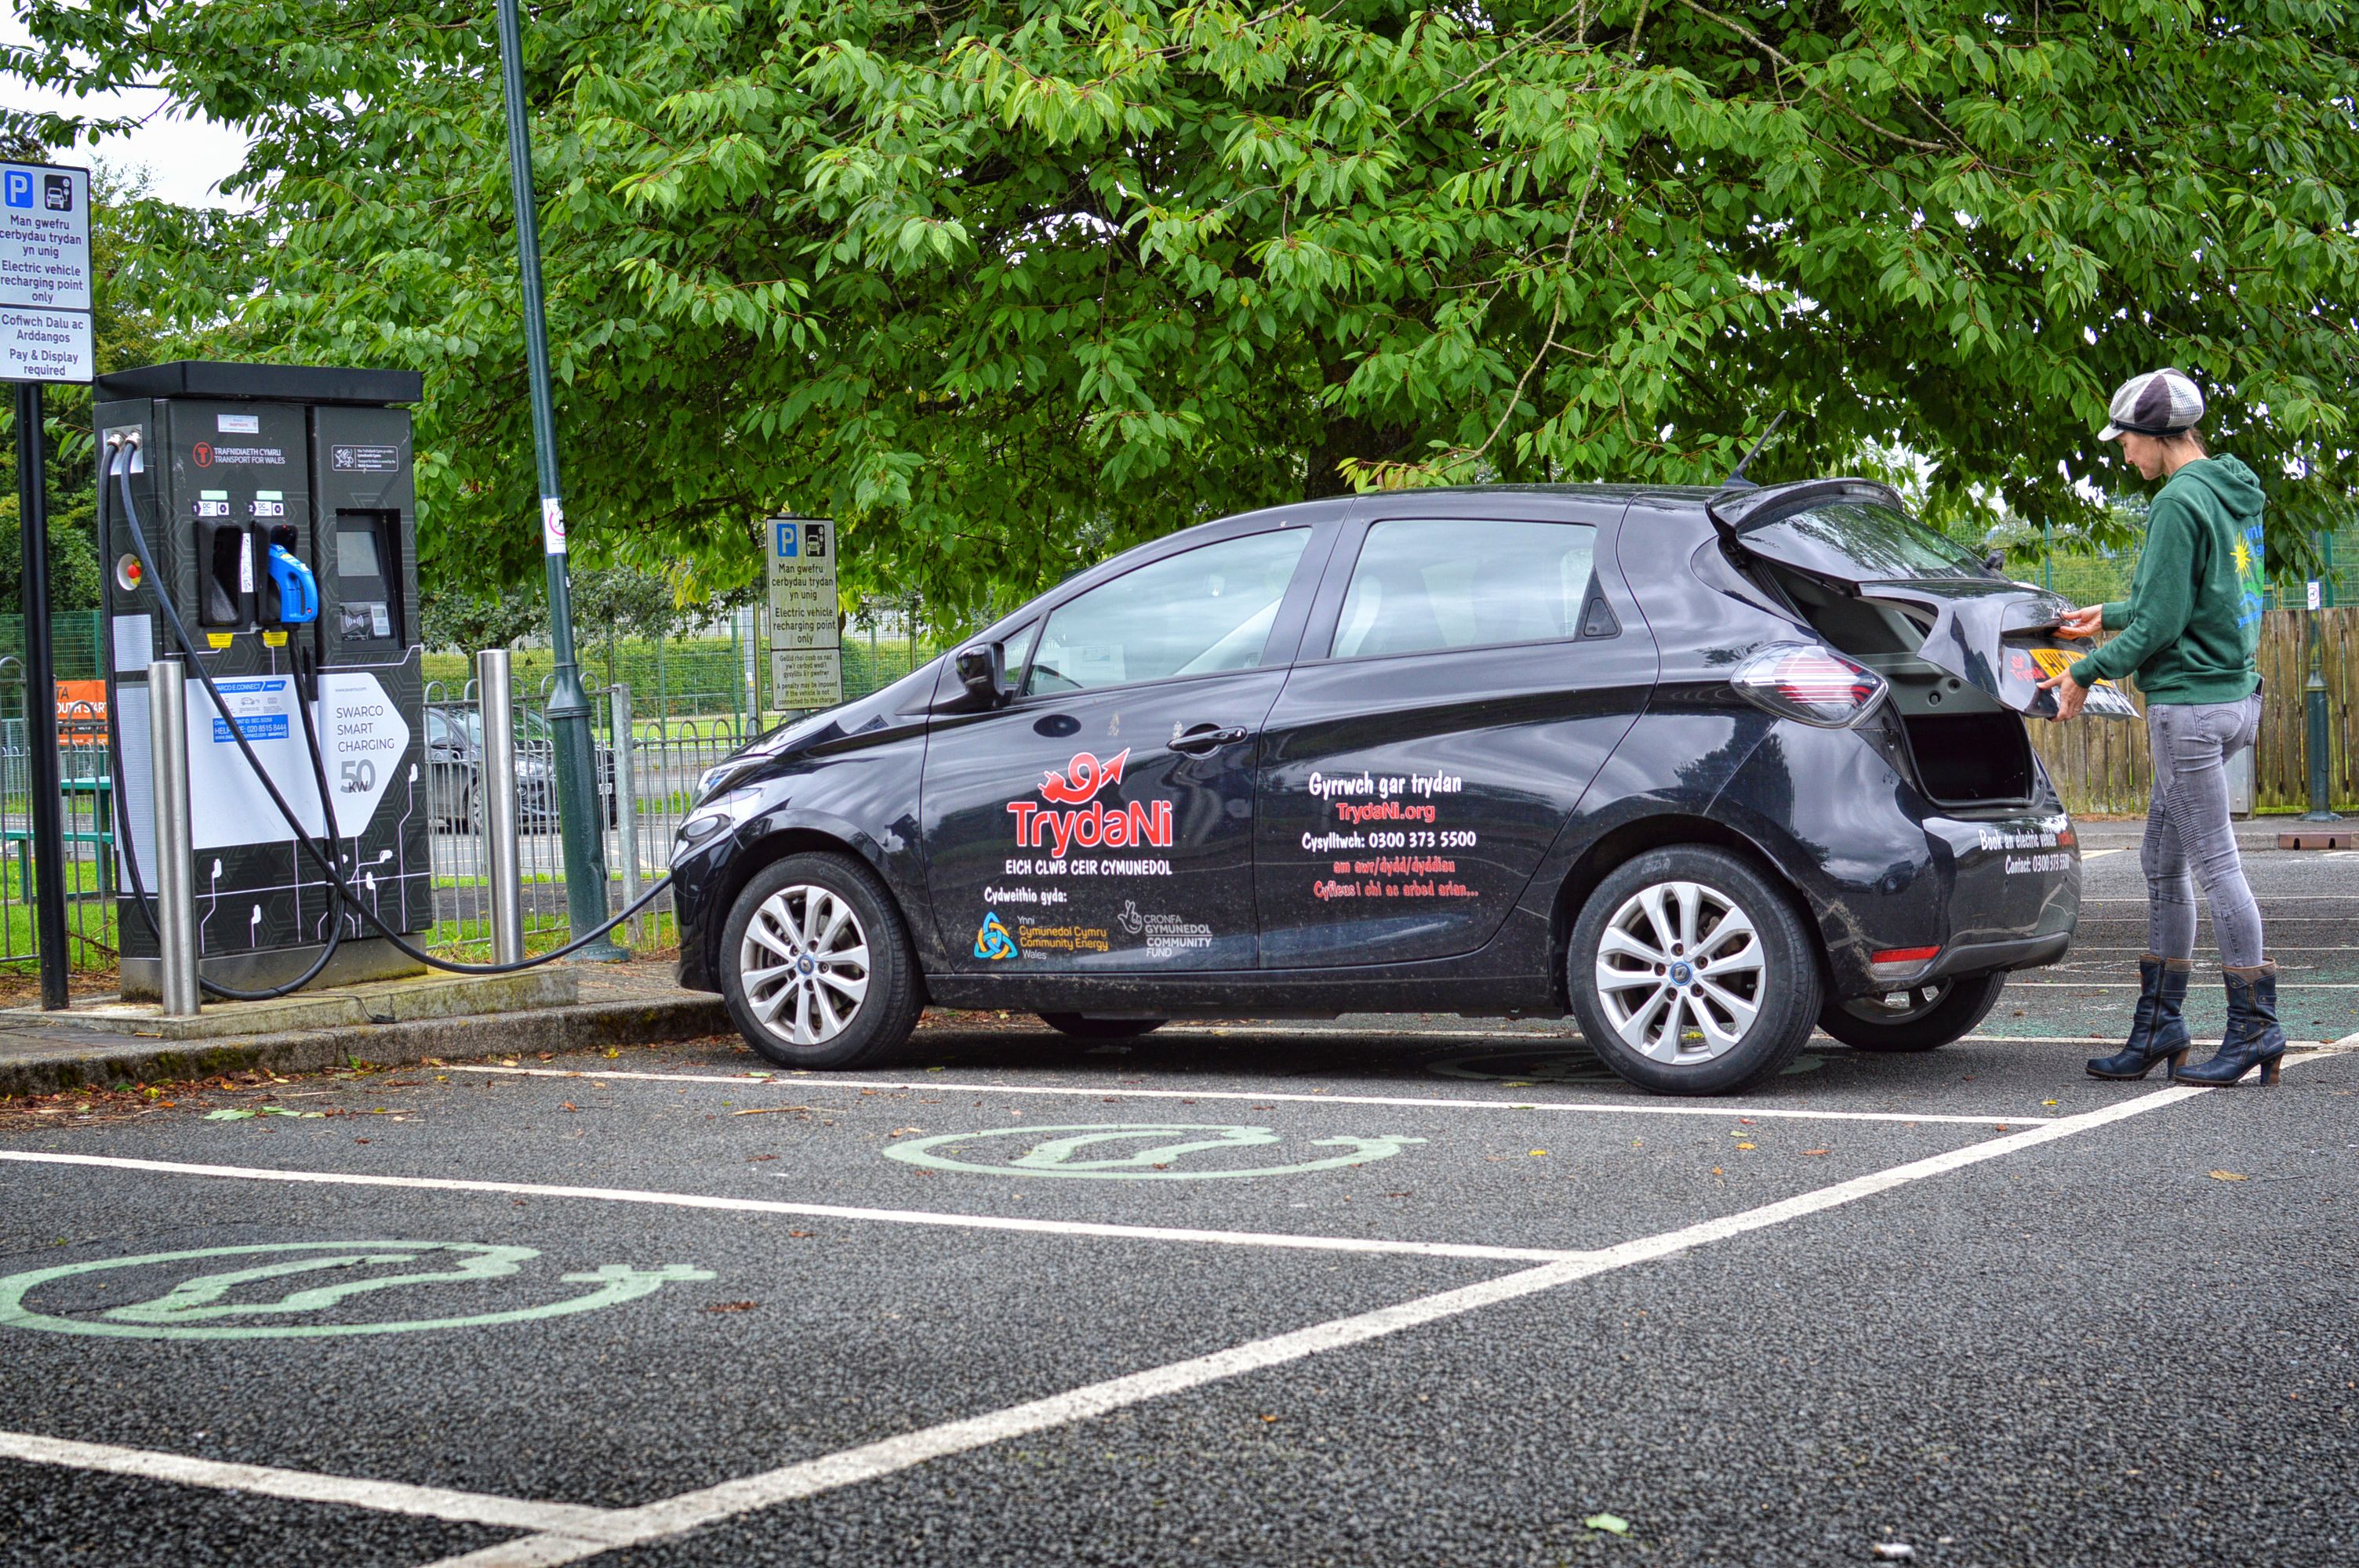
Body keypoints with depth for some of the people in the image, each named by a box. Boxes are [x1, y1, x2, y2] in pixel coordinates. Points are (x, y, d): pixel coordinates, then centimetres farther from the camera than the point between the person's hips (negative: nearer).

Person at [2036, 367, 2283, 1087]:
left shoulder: (2180, 502, -15)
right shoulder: (2231, 496, 14)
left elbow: (2162, 624, -17)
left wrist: (2086, 674, -7)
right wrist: (2110, 616, 31)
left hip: (2191, 703, -10)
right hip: (2230, 696, 10)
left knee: (2216, 864, -5)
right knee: (2162, 865, 13)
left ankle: (2255, 1027, -1)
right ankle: (2157, 1028, 17)